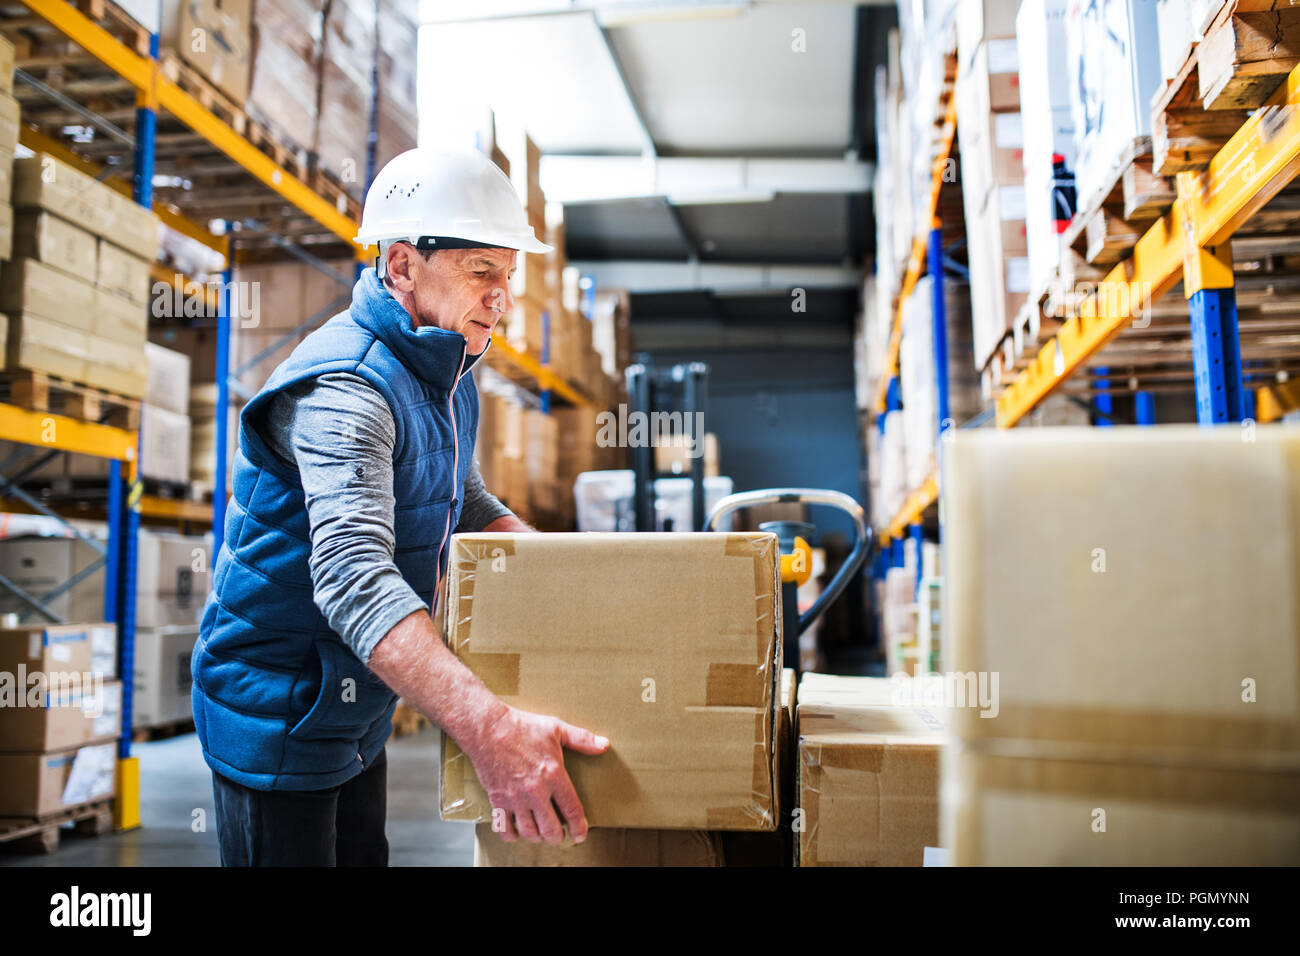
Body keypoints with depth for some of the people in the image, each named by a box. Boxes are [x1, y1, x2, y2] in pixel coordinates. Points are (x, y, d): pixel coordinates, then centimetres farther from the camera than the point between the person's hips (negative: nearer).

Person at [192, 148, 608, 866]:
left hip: (359, 713, 9)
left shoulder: (448, 375, 5)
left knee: (363, 855, 22)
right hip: (276, 719, -9)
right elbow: (352, 576, -42)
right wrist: (487, 729, -53)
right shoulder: (345, 388, -28)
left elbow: (463, 504, 18)